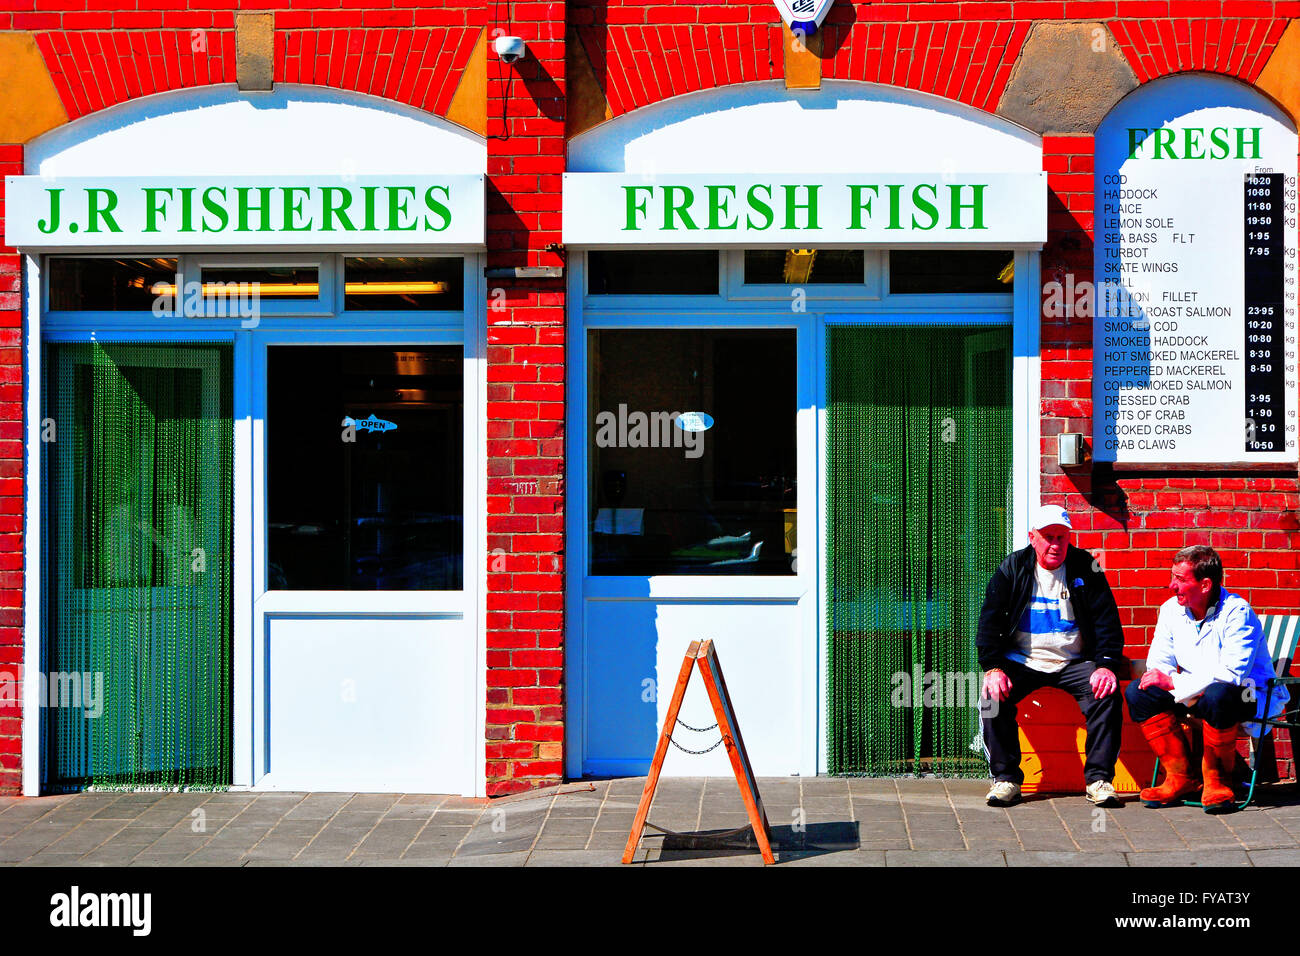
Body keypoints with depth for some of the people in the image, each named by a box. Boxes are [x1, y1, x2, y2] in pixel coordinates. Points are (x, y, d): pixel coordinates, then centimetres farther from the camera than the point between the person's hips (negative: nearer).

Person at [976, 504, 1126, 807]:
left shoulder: (1085, 569, 1)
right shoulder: (1012, 569, 2)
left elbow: (1107, 621, -1)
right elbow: (990, 620, -1)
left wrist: (1107, 665, -16)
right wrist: (993, 667, -15)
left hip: (1074, 662, 0)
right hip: (1022, 662, 0)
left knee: (1106, 694, -26)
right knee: (993, 695, -26)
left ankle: (1099, 778, -16)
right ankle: (1005, 777, -13)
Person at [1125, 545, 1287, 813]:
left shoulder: (1237, 613, -19)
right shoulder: (1171, 610, 2)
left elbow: (1232, 673, -29)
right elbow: (1159, 662, 5)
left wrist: (1174, 683, -29)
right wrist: (1159, 677, -22)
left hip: (1249, 695, -7)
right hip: (1195, 694, 7)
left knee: (1217, 696, -40)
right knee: (1138, 692, -13)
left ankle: (1217, 781, -17)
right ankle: (1181, 778, -8)